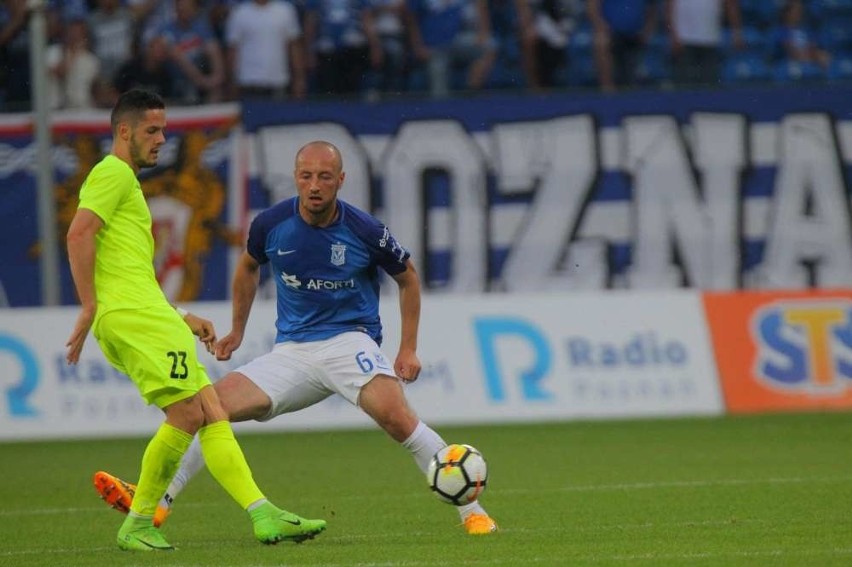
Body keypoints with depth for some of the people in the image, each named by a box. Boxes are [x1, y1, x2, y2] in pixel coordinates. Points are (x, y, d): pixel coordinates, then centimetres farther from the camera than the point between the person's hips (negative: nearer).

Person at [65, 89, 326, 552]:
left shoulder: (123, 180, 30)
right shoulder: (113, 174, -2)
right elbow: (79, 235, -17)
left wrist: (182, 319, 28)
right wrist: (89, 308, -21)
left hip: (145, 315, 10)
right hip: (133, 314, -10)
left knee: (212, 414, 1)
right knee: (187, 413, -15)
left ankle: (263, 515, -6)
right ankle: (138, 525, -8)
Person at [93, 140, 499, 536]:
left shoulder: (366, 232, -11)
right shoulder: (271, 224, -4)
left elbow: (407, 277, 7)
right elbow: (249, 266, 20)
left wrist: (408, 349, 3)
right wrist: (237, 331, 22)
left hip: (350, 338, -4)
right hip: (291, 351, 4)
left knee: (394, 415, -30)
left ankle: (472, 513, -22)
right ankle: (156, 501, -6)